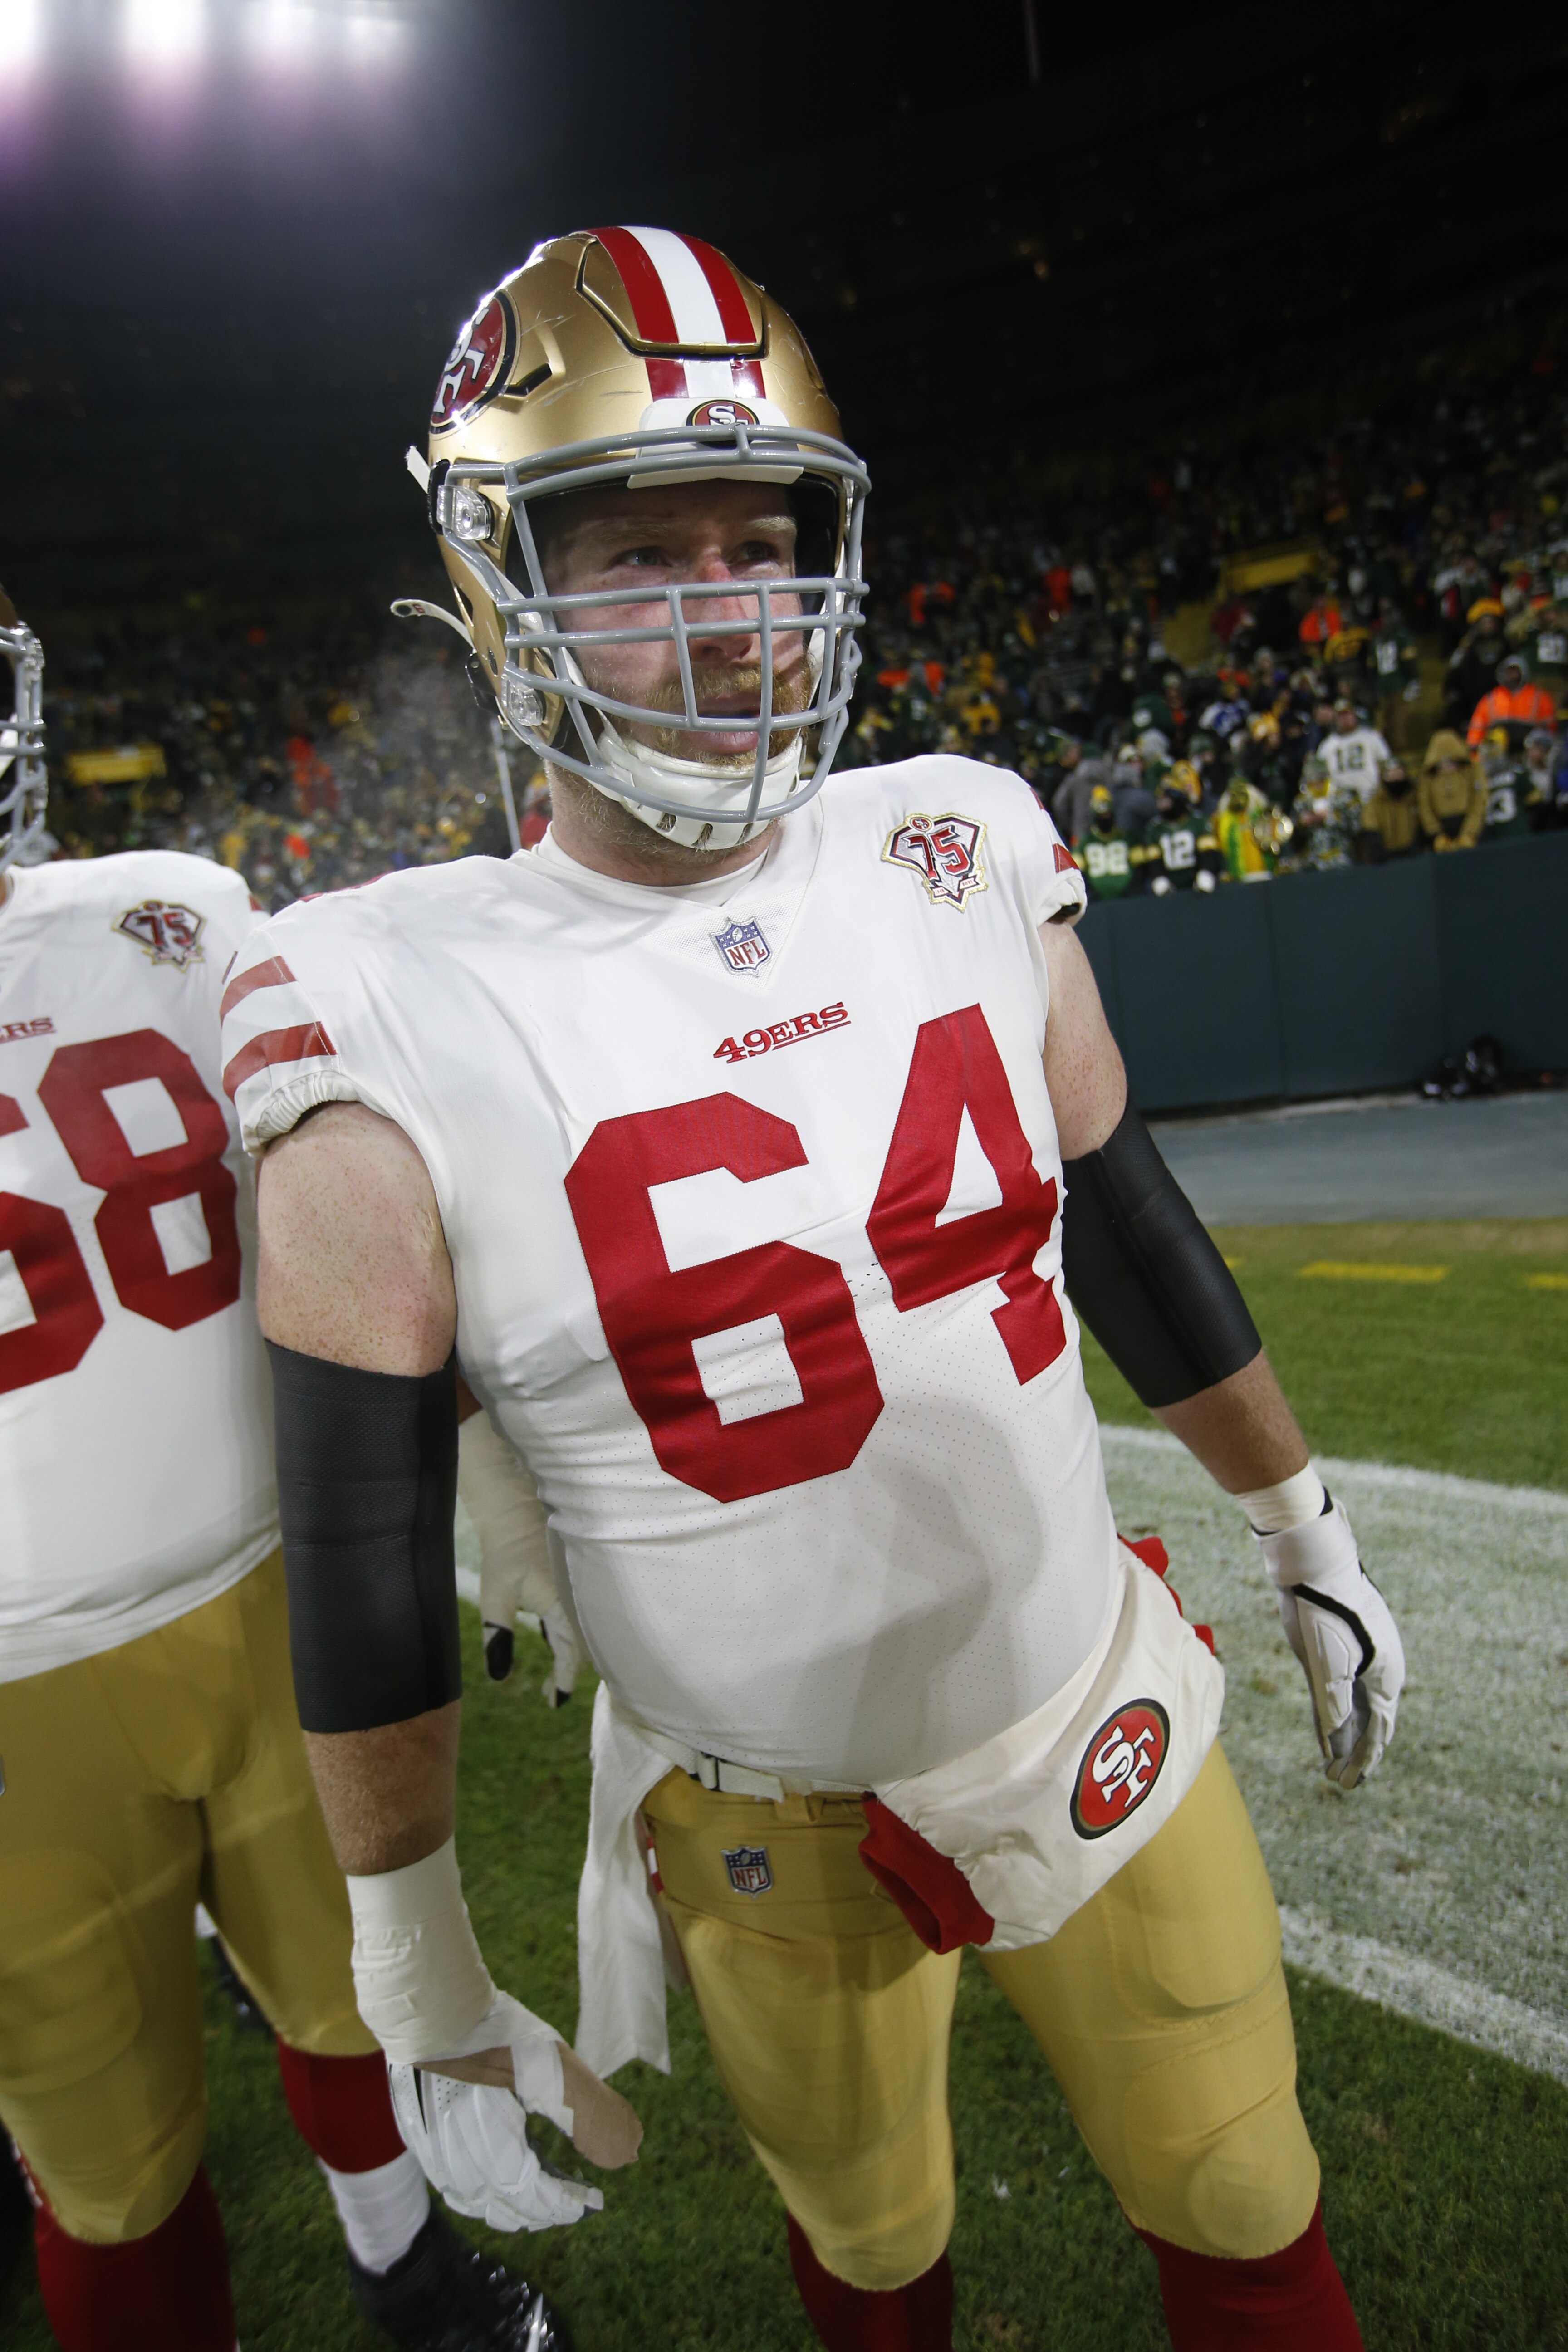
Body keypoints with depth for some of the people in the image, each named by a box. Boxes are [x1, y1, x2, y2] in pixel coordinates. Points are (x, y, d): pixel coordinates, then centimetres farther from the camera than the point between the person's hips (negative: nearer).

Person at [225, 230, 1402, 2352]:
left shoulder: (968, 864, -8)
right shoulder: (396, 1022, -18)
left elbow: (1138, 1239, 4)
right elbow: (364, 1562, -12)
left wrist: (1308, 1542, 13)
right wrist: (419, 1980, -4)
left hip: (1110, 1728, 3)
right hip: (774, 1842, -1)